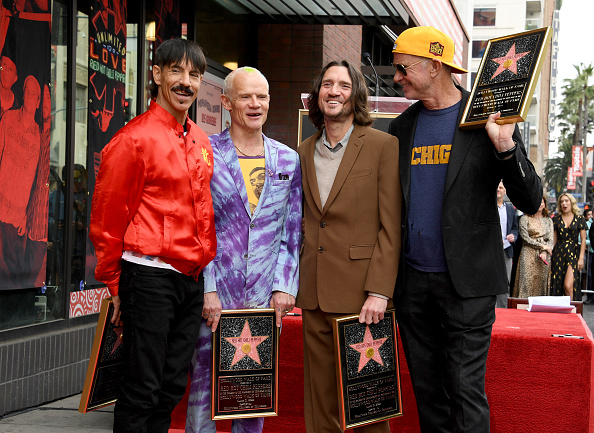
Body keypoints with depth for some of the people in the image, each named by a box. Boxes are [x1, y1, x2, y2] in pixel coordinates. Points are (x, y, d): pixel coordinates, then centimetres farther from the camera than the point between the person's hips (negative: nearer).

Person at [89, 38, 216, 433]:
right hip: (150, 277, -7)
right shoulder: (134, 138, -10)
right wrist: (114, 283, -2)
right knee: (142, 389, -1)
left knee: (173, 386, 13)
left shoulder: (201, 141, 12)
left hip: (192, 278, 7)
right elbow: (107, 218, -6)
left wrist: (205, 268, 17)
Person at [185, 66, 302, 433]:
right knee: (204, 382, 0)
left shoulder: (288, 161, 10)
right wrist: (206, 289, -10)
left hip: (266, 296, 3)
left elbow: (292, 231, 10)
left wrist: (284, 286, 0)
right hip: (213, 292, -3)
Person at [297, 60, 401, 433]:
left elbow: (391, 227, -7)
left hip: (361, 292, -5)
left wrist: (379, 291, -15)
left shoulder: (383, 145, -3)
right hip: (314, 294, 5)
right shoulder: (305, 152, 13)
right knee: (320, 398, 10)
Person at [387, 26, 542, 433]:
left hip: (466, 283, -5)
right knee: (427, 394, 12)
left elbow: (531, 202, -8)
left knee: (466, 391, -5)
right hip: (412, 282, 5)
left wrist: (505, 147, -24)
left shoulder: (487, 119, -5)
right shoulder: (402, 127, 9)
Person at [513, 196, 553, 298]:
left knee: (541, 283, 0)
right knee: (527, 282, -10)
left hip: (544, 256, 3)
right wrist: (542, 246, -9)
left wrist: (544, 252, -7)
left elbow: (551, 239, 10)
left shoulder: (548, 220, 16)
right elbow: (525, 238, -5)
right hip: (529, 254, -3)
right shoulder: (525, 219, 4)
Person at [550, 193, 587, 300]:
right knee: (557, 285, 0)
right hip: (558, 253, 2)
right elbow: (554, 239, 11)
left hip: (573, 253, -2)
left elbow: (583, 240, 3)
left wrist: (581, 258, -4)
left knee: (568, 286, -15)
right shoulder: (556, 219, 9)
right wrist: (550, 254, 3)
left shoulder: (579, 219, 4)